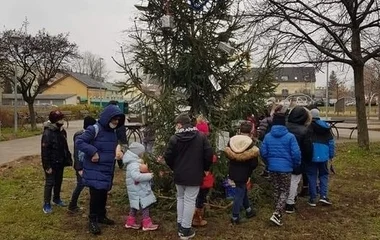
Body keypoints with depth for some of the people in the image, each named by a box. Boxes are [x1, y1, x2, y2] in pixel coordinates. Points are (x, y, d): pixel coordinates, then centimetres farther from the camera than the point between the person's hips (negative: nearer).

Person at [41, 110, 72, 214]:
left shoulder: (62, 131, 5)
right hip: (52, 163, -7)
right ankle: (47, 204, 9)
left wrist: (68, 159, 11)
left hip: (60, 162, 7)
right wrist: (47, 166, -21)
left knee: (59, 182, 18)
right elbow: (44, 151, -20)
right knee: (50, 183, -1)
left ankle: (56, 198, 34)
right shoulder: (47, 133, -20)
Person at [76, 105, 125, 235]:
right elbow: (79, 141, -21)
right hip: (94, 171, -7)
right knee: (96, 195, -5)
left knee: (103, 194, 16)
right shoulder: (94, 129, -17)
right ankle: (93, 220, 10)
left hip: (107, 170, 8)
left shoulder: (113, 132, 10)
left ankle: (101, 216, 32)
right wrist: (93, 152, -26)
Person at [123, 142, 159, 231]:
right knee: (145, 205, -2)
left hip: (138, 190, 11)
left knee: (135, 206, 19)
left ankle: (130, 222, 28)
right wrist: (149, 176, -26)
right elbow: (136, 176, -35)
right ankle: (147, 224, 5)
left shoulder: (133, 162, 12)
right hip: (139, 191, -11)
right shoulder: (134, 164, -23)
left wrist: (146, 174, 5)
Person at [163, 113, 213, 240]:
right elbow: (209, 154, -7)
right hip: (194, 175, -2)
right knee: (189, 201, 2)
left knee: (180, 198, 19)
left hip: (179, 174, 2)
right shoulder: (201, 136, -5)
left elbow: (167, 156, -4)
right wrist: (205, 168, 9)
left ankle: (180, 226, 25)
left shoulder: (174, 138, -6)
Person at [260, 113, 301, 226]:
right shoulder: (290, 136, -11)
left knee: (276, 190, 19)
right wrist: (296, 165, 5)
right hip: (285, 168, -3)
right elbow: (296, 153, -13)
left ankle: (278, 212, 31)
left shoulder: (267, 136, -1)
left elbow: (263, 152, 0)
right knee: (284, 191, 7)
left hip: (272, 167, 4)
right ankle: (277, 214, -7)